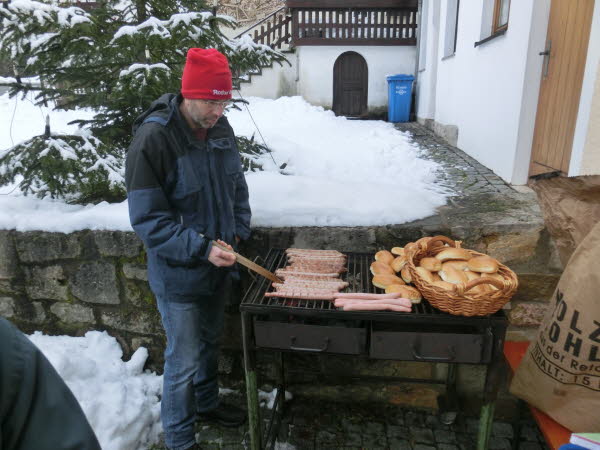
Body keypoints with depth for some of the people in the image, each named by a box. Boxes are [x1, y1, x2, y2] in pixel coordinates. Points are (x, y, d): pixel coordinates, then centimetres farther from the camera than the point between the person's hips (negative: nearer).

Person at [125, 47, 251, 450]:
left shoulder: (220, 127, -1)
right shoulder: (152, 139, -21)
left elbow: (237, 186, 11)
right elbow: (147, 218, -19)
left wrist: (237, 232, -1)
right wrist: (201, 248, -27)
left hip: (217, 264, 6)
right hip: (178, 273, -6)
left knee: (210, 341, 24)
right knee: (185, 361, 7)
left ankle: (206, 402, 50)